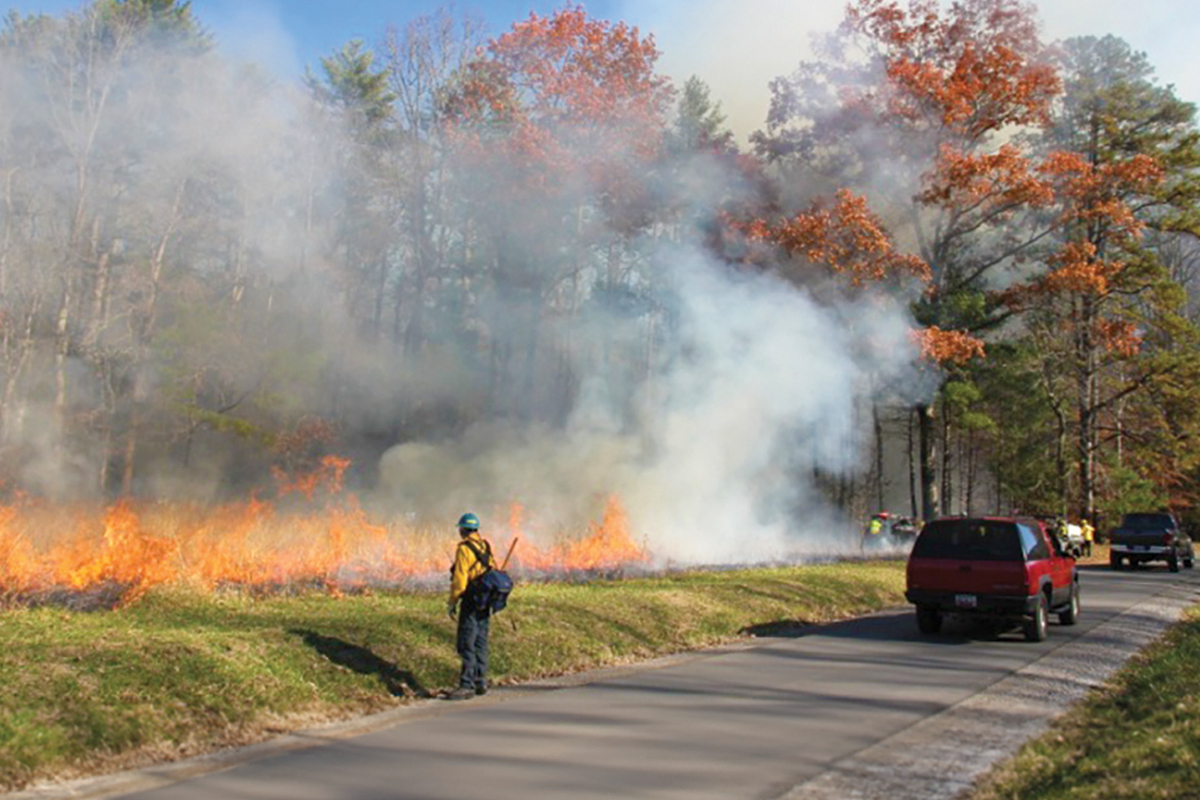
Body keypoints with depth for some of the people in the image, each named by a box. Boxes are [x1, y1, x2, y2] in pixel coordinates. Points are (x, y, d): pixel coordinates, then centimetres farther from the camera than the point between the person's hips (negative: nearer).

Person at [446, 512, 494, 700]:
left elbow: (460, 579, -16)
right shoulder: (486, 547, 12)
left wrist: (452, 602, -8)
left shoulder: (464, 549, -12)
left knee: (466, 644, -6)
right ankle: (480, 682, 19)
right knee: (480, 643, 14)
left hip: (471, 601, -8)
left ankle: (467, 685, -8)